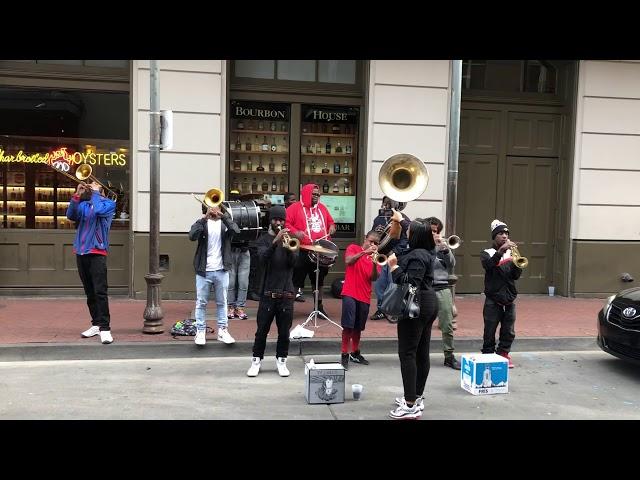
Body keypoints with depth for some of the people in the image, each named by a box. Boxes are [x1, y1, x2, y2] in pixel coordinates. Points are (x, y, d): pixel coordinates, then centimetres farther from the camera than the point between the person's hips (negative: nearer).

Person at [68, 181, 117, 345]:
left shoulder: (109, 203, 3)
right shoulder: (82, 205, 15)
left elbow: (99, 210, -17)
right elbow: (71, 216, -2)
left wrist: (95, 192, -3)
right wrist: (77, 195, -8)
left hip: (97, 253, -5)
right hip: (81, 253, 5)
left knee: (100, 291, -12)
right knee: (89, 292, 10)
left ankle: (105, 327, -14)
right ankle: (96, 324, 17)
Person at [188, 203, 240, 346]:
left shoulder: (225, 222, 4)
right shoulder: (202, 223, 1)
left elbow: (236, 231, -18)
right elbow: (192, 236, -17)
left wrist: (223, 215, -28)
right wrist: (204, 218, -26)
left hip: (222, 270, 1)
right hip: (203, 270, -1)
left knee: (222, 302, 10)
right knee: (201, 303, 6)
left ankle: (223, 330, 18)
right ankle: (200, 331, 14)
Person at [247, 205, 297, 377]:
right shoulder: (264, 239, 3)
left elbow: (293, 262, -2)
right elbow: (263, 257, -17)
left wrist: (288, 247, -19)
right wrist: (276, 241, -29)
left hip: (286, 292, 2)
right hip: (268, 292, -2)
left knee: (284, 331, 7)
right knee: (262, 330, 3)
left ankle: (281, 361, 20)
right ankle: (257, 360, 16)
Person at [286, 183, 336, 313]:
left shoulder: (322, 208, 15)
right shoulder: (295, 207, -4)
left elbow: (330, 221, 25)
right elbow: (285, 222, -12)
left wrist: (332, 226, 3)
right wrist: (295, 232, -26)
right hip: (302, 251, -6)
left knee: (319, 278, 16)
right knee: (297, 278, -2)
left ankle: (319, 306, 28)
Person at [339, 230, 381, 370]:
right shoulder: (353, 248, 3)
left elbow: (374, 278, 0)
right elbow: (348, 261, -17)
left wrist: (375, 264, -17)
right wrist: (364, 252, -23)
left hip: (365, 296, 4)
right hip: (350, 293, -4)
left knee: (358, 327, 13)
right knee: (348, 325, -10)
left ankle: (355, 353, 29)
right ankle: (344, 355, -3)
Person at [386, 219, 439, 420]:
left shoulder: (416, 257, -20)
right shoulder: (425, 252, 11)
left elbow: (410, 284, -28)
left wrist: (394, 267, -23)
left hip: (417, 307, -11)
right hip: (427, 304, 11)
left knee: (407, 353, -8)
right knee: (421, 352, 14)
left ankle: (411, 406, -8)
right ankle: (417, 397, 25)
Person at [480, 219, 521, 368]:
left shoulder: (511, 253, 10)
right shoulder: (487, 253, 2)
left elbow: (516, 276, 2)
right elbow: (488, 265, -21)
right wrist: (501, 251, -32)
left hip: (510, 299, 3)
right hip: (493, 299, -3)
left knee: (509, 333, 8)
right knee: (490, 332, 1)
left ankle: (503, 354, 24)